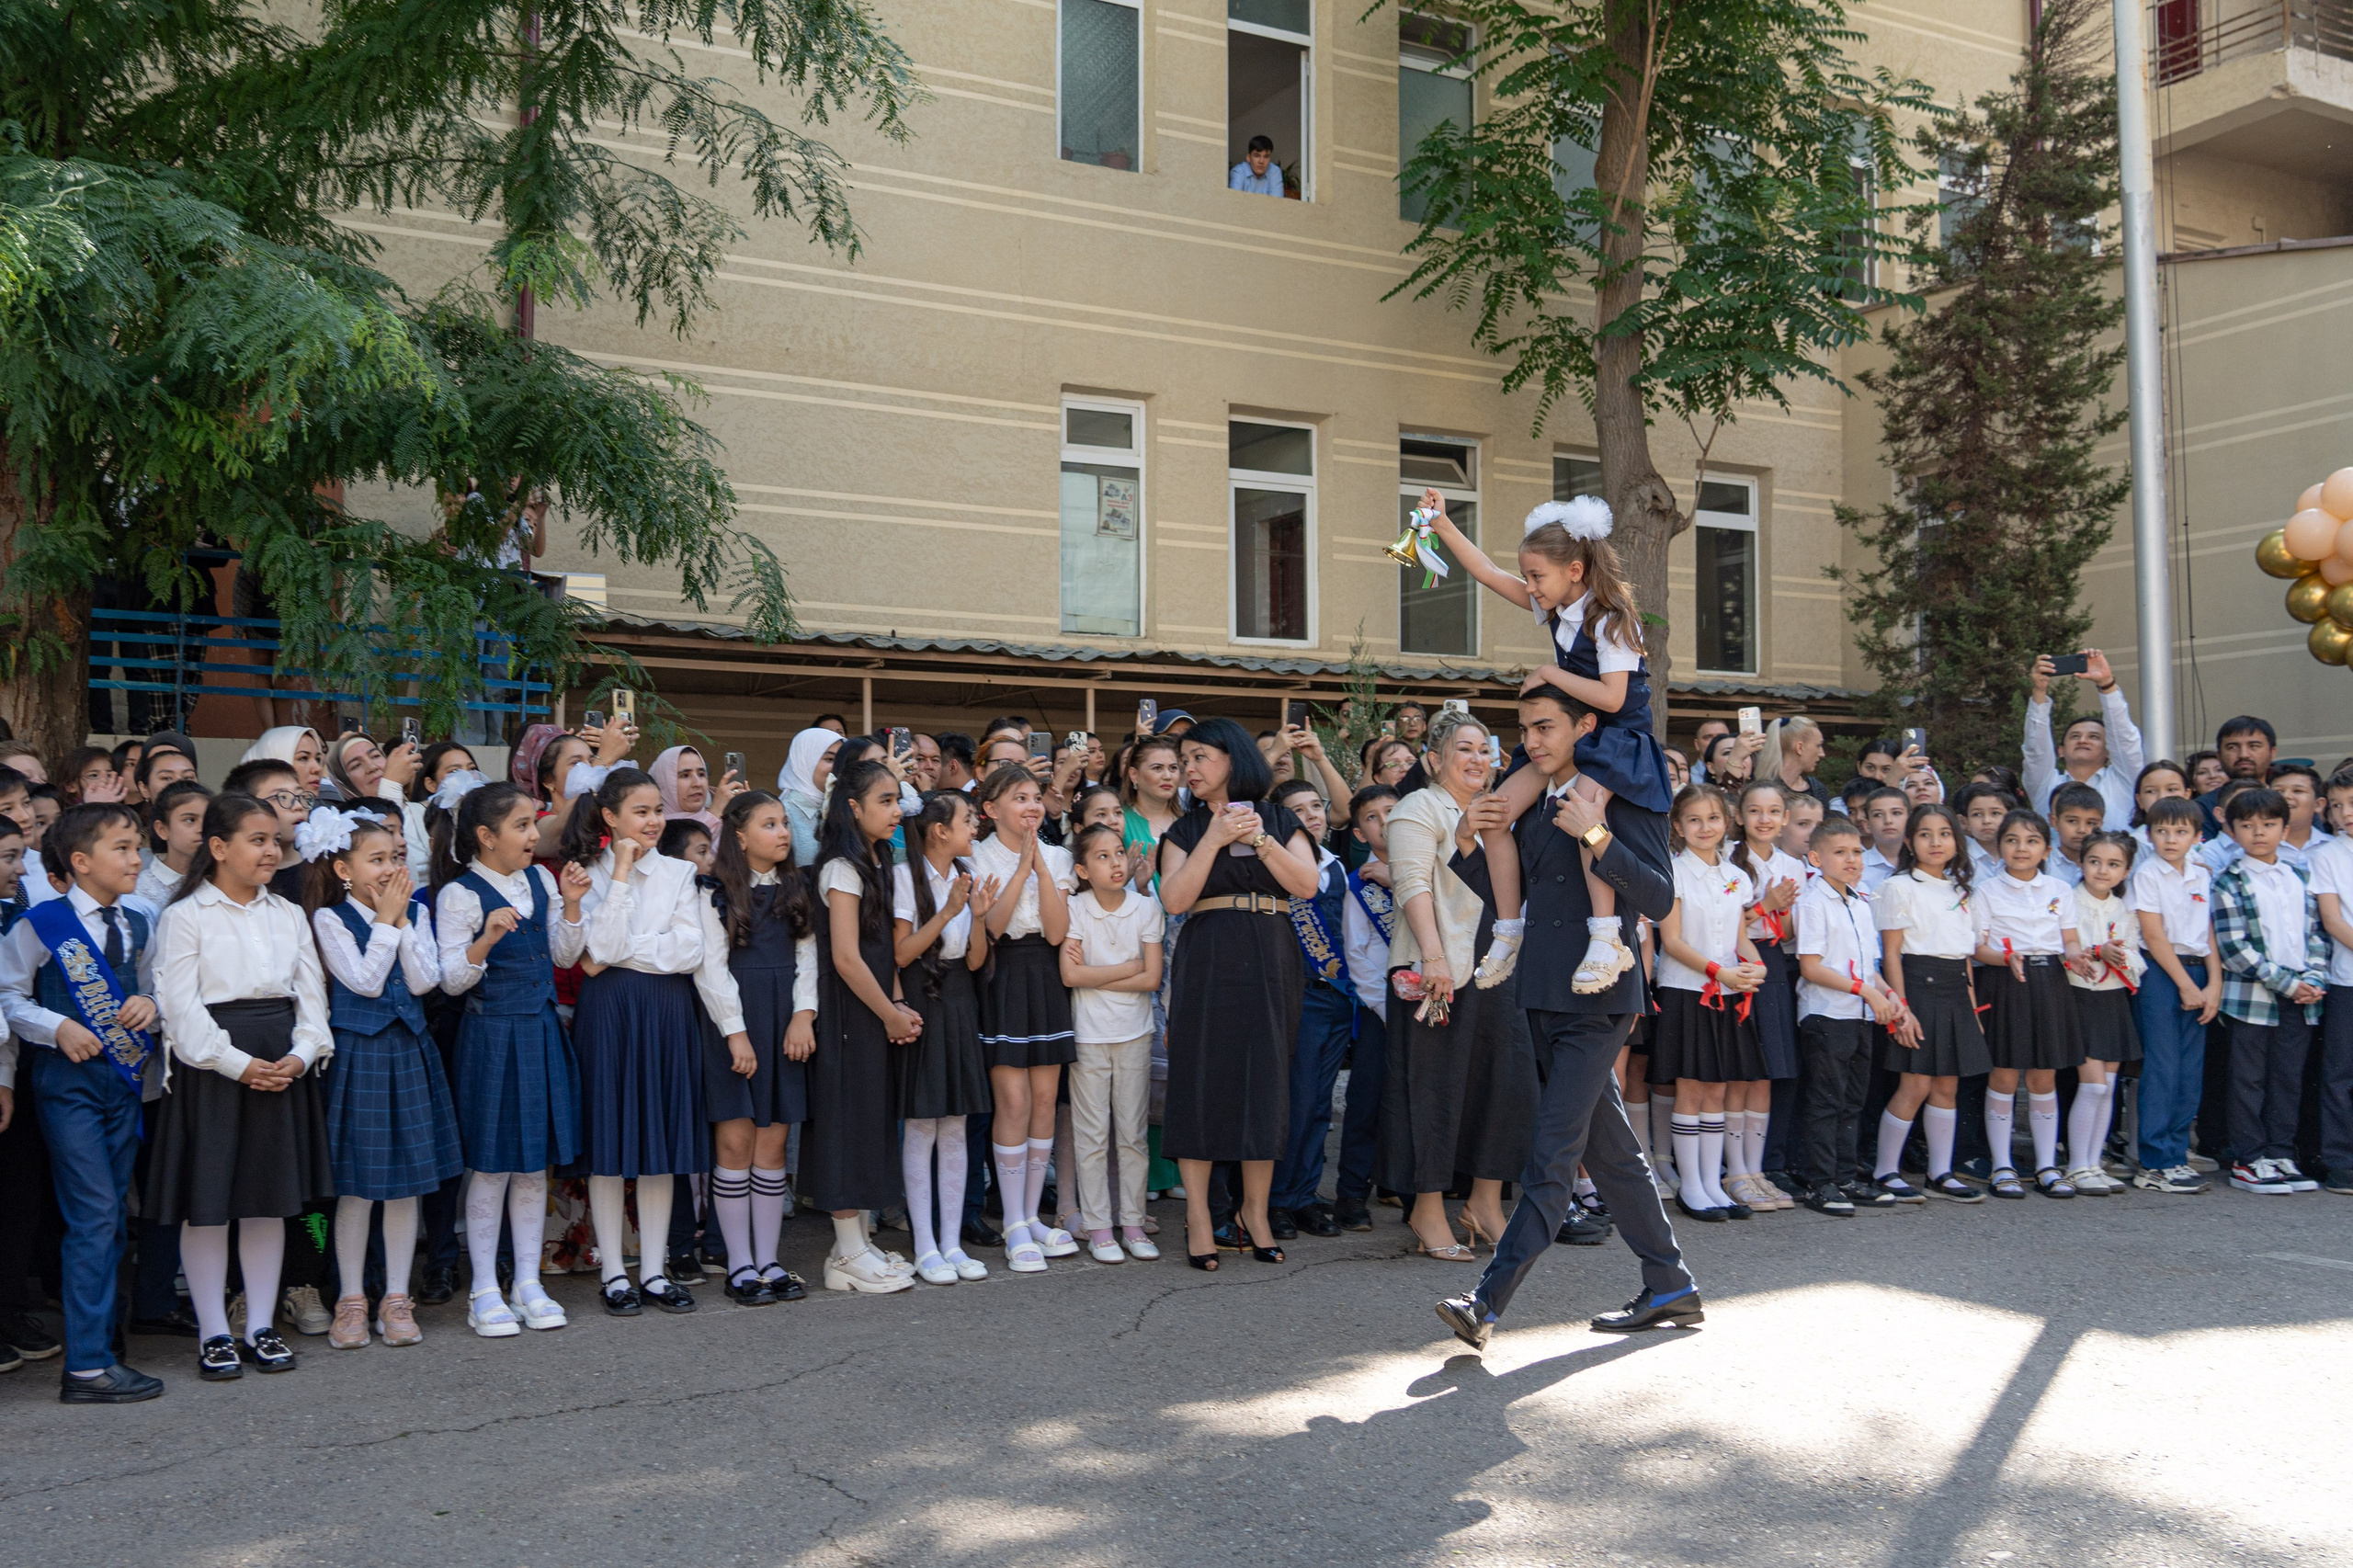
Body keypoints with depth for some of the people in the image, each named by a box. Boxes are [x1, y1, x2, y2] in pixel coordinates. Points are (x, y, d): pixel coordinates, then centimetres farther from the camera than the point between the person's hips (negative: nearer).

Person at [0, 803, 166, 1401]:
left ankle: (96, 1347, 19)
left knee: (110, 1218, 10)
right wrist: (58, 1027, -16)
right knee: (94, 1215, -11)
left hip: (125, 1078, 6)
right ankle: (86, 1367, -7)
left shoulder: (138, 922, 9)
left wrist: (150, 1005, -5)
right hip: (68, 1081, -6)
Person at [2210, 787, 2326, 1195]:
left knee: (2289, 1079, 9)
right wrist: (2285, 982, -15)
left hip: (2301, 997, 5)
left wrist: (2314, 979, -5)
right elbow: (2233, 947, -12)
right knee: (2250, 1079, 1)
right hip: (2253, 996, -5)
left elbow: (2316, 933, 11)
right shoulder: (2230, 882, -5)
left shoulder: (2299, 878, 12)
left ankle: (2280, 1154, 18)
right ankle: (2246, 1161, 8)